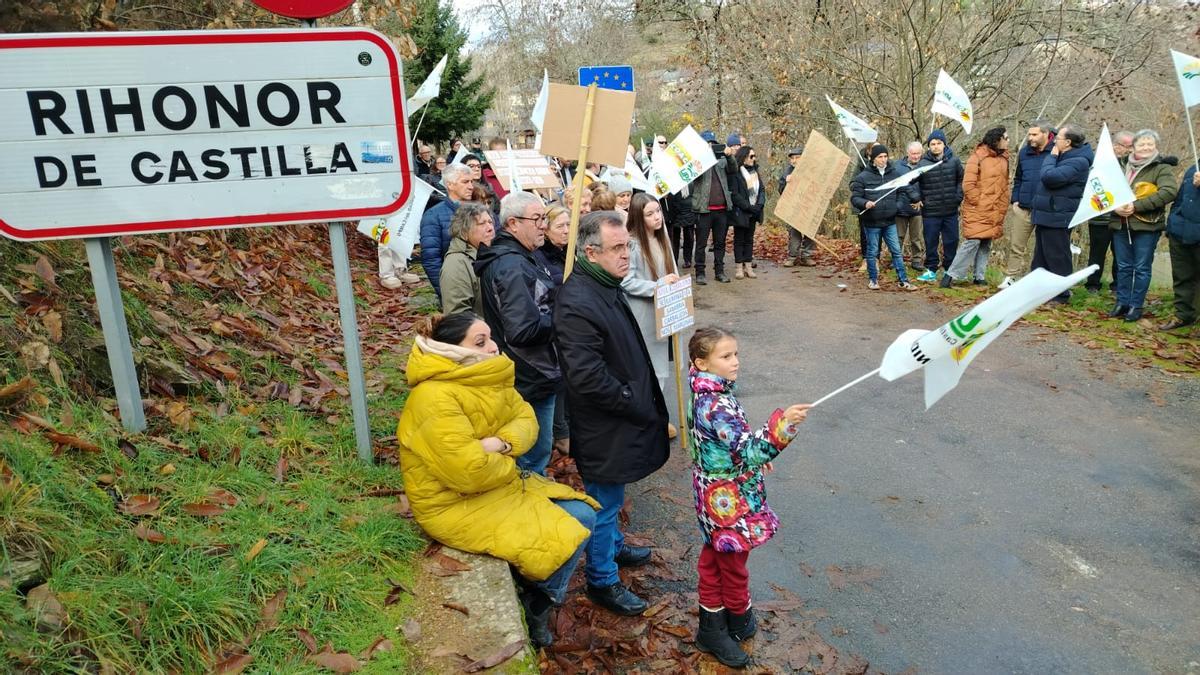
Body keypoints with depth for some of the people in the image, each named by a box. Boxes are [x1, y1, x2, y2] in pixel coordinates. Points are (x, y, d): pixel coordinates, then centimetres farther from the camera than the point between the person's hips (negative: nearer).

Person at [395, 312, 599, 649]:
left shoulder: (487, 378, 1)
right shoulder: (435, 398, -27)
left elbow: (526, 420, -1)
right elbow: (469, 472, -31)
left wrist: (502, 443, -23)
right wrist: (509, 464, -11)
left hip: (498, 484, 9)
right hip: (457, 506, -9)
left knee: (582, 515, 4)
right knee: (564, 538, -16)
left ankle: (537, 604, 19)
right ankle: (534, 610, 13)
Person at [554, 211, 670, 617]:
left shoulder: (607, 286, 5)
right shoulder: (578, 303, -28)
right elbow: (588, 377, -31)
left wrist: (644, 403, 13)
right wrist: (638, 406, -20)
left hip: (621, 421, 9)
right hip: (604, 427, -9)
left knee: (610, 497, 28)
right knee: (605, 502, 8)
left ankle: (612, 545, 49)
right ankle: (602, 580, 27)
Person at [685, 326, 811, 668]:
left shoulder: (706, 394, 2)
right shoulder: (715, 405, -30)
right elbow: (746, 450, -37)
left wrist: (753, 453, 24)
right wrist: (781, 424, -45)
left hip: (717, 498, 10)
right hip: (731, 502, -10)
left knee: (714, 557, 20)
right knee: (733, 562, 12)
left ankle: (712, 624, 36)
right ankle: (739, 620, 34)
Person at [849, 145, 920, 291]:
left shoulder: (895, 173, 2)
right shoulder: (863, 177, -8)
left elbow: (903, 191, 14)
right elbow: (855, 198, -7)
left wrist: (897, 205, 0)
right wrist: (865, 203, -26)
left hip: (890, 221, 3)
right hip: (871, 222, -3)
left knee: (896, 251, 6)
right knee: (872, 252, 8)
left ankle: (903, 280, 13)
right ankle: (873, 280, 22)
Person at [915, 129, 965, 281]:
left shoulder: (954, 161, 1)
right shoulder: (923, 163, -5)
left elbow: (961, 180, 11)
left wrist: (958, 197, 2)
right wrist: (917, 199, -5)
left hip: (951, 211, 2)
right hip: (930, 211, -2)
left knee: (951, 241, 8)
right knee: (931, 242, 4)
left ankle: (951, 269, 20)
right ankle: (931, 270, 16)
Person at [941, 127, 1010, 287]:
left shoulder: (1003, 158, 14)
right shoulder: (978, 157, -8)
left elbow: (1004, 185, 19)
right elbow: (968, 185, -13)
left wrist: (1002, 207, 12)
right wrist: (977, 202, -11)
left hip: (995, 212, 7)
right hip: (977, 211, -7)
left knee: (986, 244, 9)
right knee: (972, 242, -12)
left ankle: (980, 276, 16)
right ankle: (951, 275, -6)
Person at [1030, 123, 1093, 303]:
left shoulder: (1078, 162, -17)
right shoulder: (1064, 157, 14)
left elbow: (1050, 177, -26)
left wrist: (1052, 156, -14)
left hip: (1057, 218, -10)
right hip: (1045, 215, 10)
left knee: (1057, 256, -3)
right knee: (1041, 255, 16)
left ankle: (1061, 293, 5)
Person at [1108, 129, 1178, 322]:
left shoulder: (1162, 168, -3)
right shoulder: (1124, 167, 13)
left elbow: (1169, 191, -18)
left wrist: (1136, 206, -23)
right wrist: (1116, 206, -10)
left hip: (1147, 226, -4)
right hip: (1121, 224, 5)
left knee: (1142, 268, 2)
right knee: (1123, 266, 12)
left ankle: (1136, 306, 10)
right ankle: (1122, 302, 21)